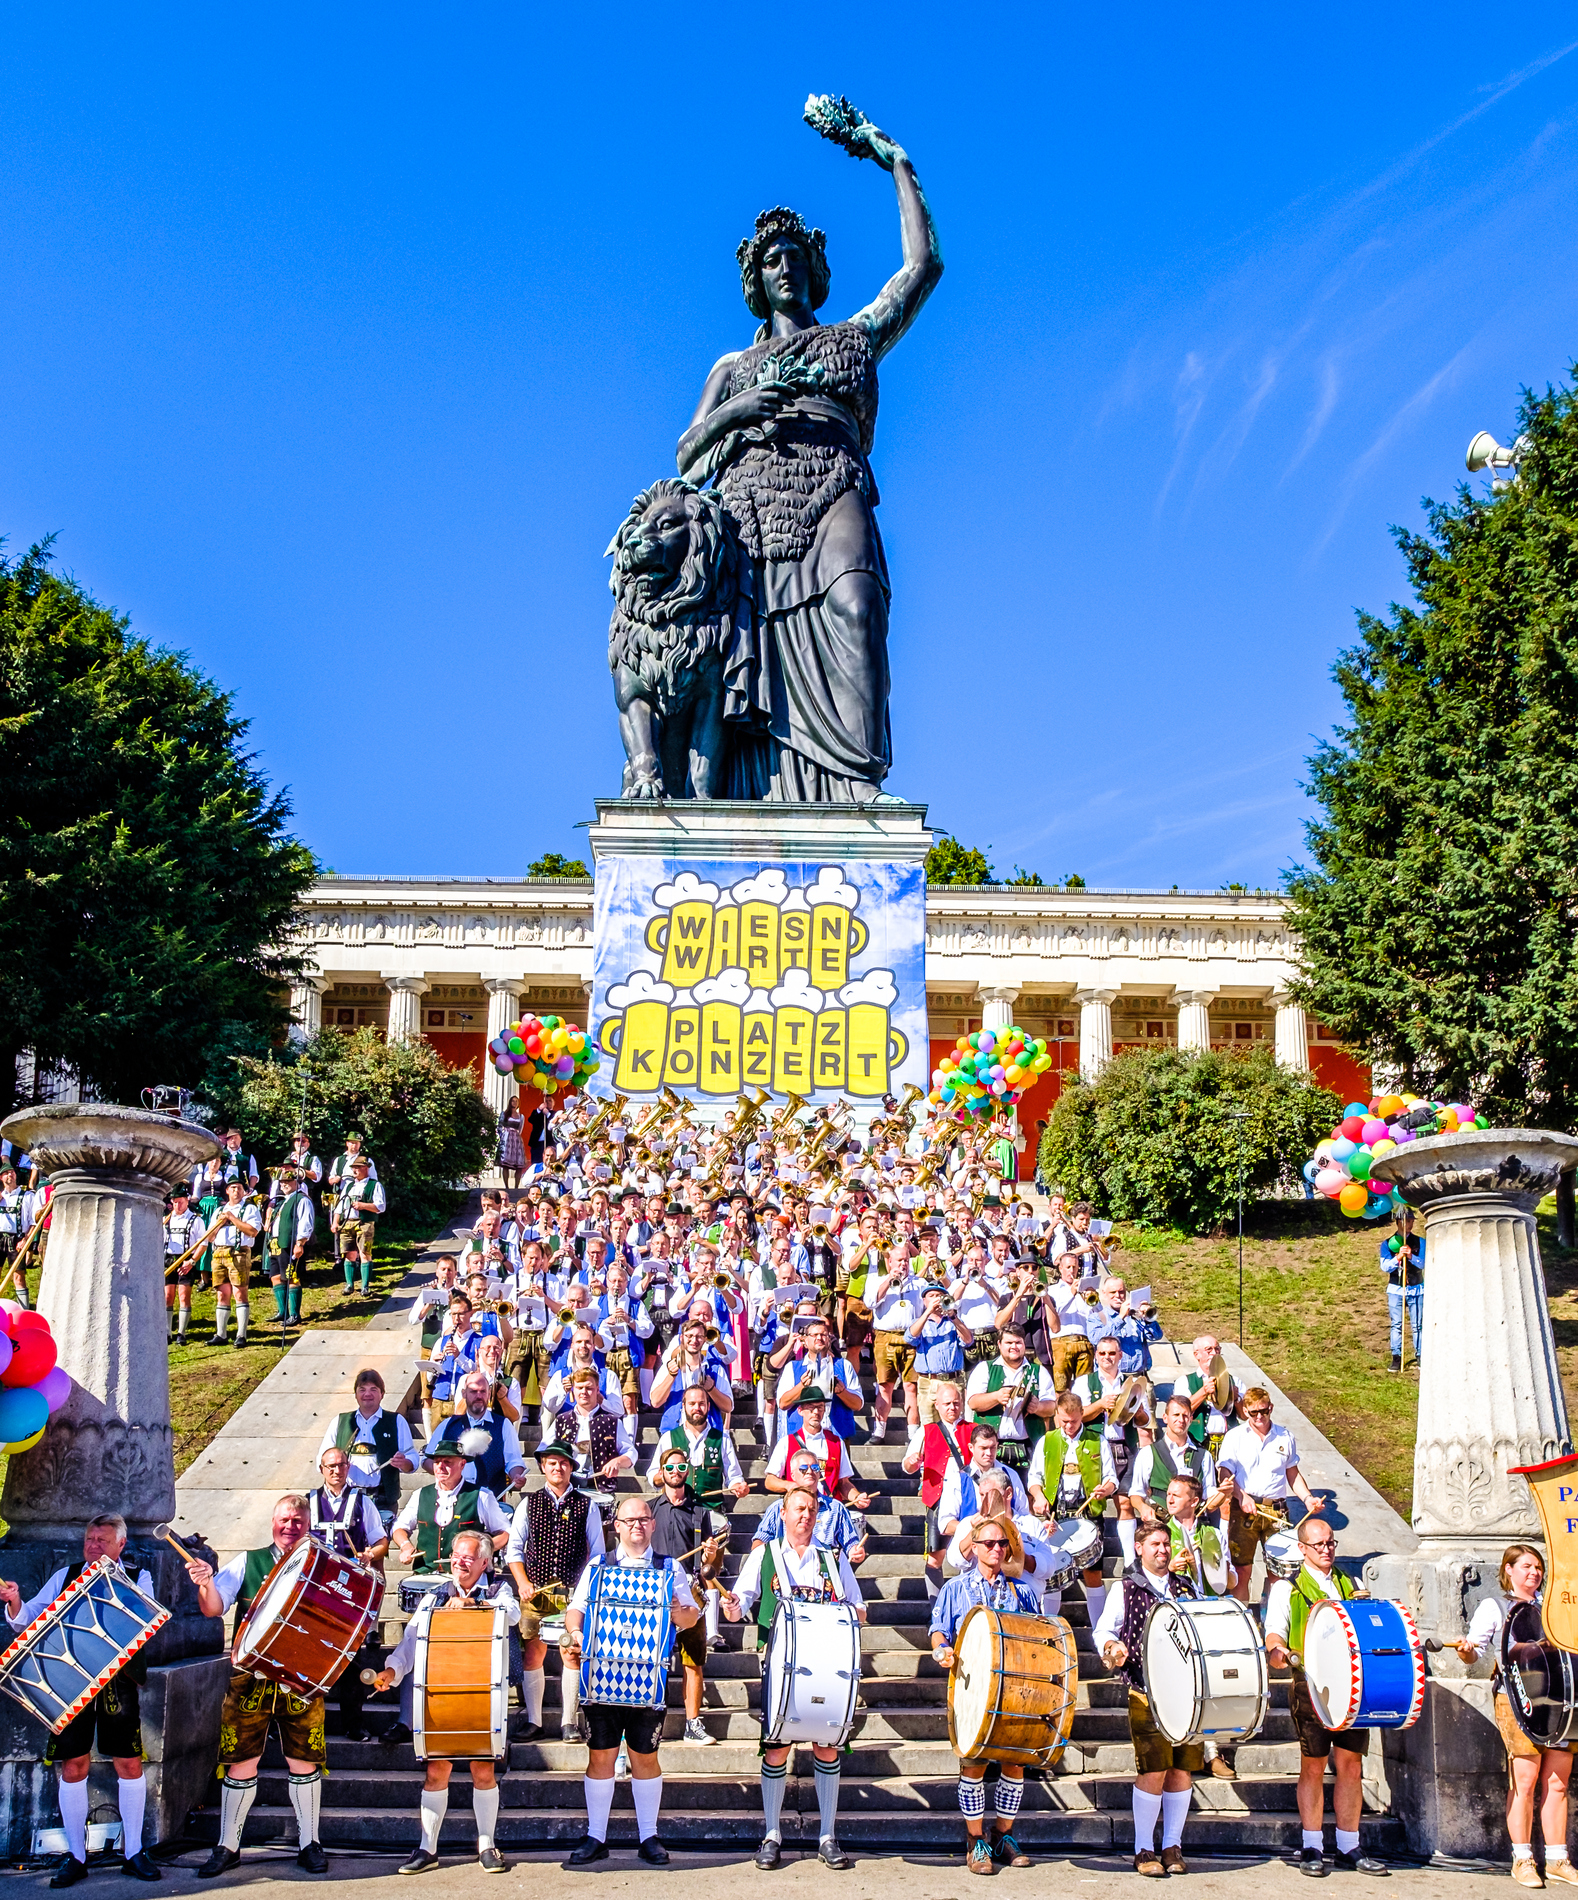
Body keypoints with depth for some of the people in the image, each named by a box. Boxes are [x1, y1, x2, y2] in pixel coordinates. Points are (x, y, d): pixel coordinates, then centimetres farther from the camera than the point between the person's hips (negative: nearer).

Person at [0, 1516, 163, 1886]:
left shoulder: (138, 1578, 7)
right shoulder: (65, 1576, 14)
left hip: (117, 1678, -2)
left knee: (129, 1762, -1)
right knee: (73, 1765, 2)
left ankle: (134, 1851, 10)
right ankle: (75, 1855, 12)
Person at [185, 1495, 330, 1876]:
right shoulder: (249, 1562, 7)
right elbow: (213, 1607, 0)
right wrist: (206, 1584, -21)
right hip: (250, 1676, 0)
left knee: (304, 1761, 3)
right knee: (240, 1762, 3)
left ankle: (308, 1844, 17)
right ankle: (228, 1846, 17)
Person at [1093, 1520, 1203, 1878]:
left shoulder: (1186, 1588, 17)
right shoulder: (1124, 1588, 6)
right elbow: (1104, 1629, 2)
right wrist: (1112, 1648, -19)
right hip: (1147, 1694, -4)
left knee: (1182, 1770, 3)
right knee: (1153, 1771, -8)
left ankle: (1173, 1847, 15)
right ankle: (1143, 1851, 3)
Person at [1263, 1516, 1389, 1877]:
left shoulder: (1349, 1586, 20)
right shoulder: (1287, 1589, 7)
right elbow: (1274, 1634, -4)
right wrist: (1278, 1652, -26)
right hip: (1310, 1683, -3)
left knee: (1351, 1764, 3)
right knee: (1313, 1765, 0)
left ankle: (1349, 1848, 12)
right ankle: (1312, 1848, 7)